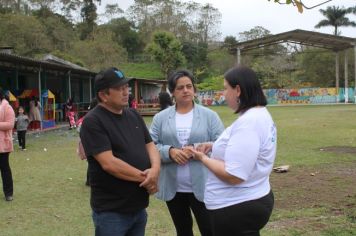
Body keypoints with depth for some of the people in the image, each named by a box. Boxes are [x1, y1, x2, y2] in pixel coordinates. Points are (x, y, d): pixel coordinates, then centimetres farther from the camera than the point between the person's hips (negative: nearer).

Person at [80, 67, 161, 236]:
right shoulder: (93, 122, -14)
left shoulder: (133, 115, 9)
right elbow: (109, 163, -22)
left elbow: (150, 145, 8)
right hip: (111, 211, -7)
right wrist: (144, 177, -15)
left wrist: (155, 170, -13)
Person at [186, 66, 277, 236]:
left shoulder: (248, 122, -24)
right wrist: (215, 147, 11)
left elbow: (233, 175, -27)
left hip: (237, 208, -10)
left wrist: (203, 158, -13)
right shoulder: (260, 114, 8)